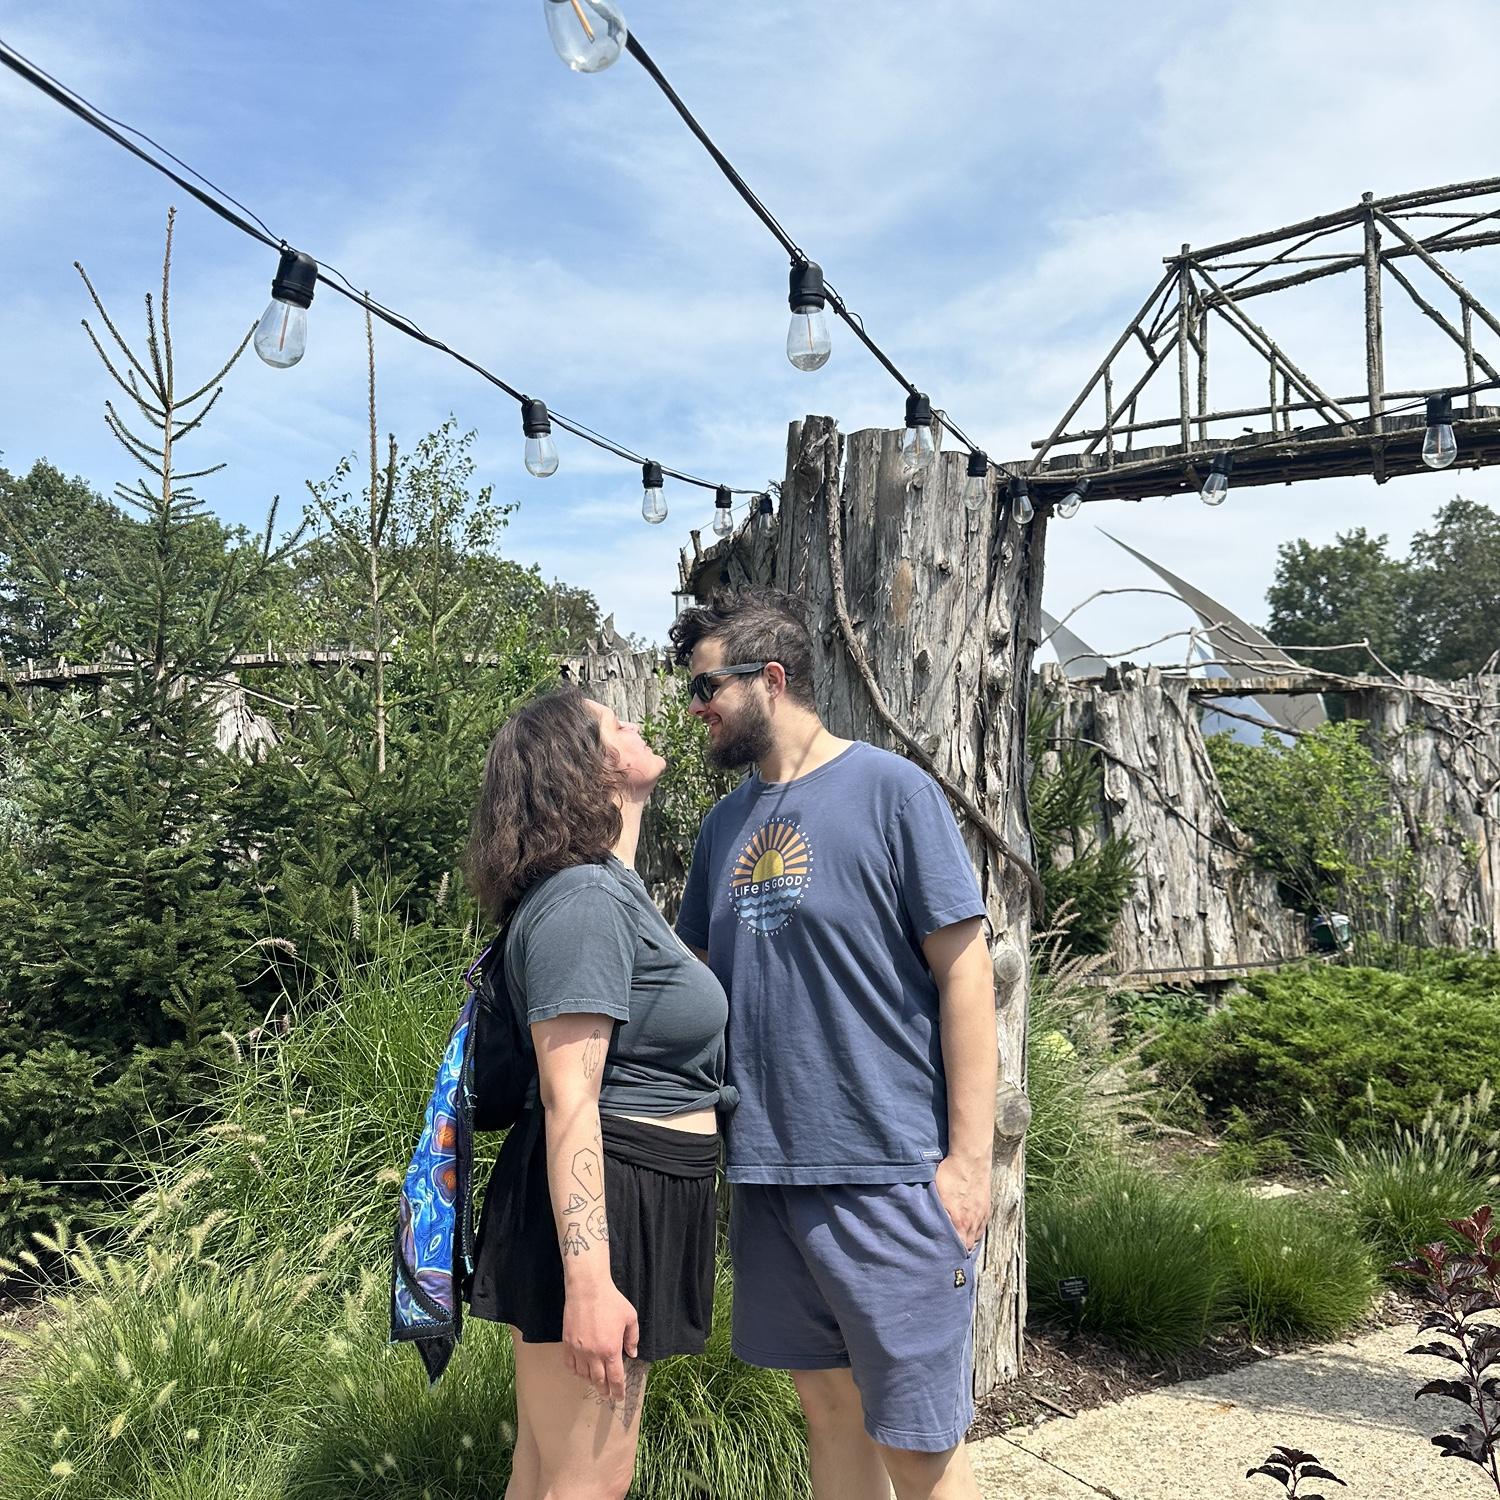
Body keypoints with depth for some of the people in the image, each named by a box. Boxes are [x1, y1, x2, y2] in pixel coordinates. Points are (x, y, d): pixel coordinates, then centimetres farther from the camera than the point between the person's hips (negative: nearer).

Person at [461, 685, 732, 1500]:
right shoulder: (584, 901, -18)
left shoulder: (613, 890, 16)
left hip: (620, 1206, 10)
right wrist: (588, 1282, -27)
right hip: (592, 1212, -10)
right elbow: (568, 1101, -24)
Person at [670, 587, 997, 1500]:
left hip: (890, 1170, -6)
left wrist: (969, 1158, -13)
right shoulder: (726, 823, 11)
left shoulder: (890, 791, -7)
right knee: (828, 1402, 17)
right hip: (769, 1168, 6)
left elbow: (965, 971, -9)